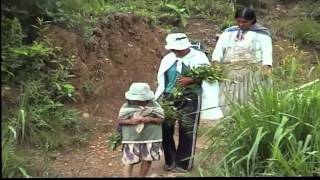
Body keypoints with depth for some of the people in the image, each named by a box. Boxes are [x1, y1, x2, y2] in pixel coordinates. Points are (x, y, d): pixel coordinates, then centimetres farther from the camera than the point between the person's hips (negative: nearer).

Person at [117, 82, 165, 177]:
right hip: (131, 139, -1)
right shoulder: (127, 106, -3)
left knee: (147, 159, 9)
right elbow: (120, 120, 0)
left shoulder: (154, 105, -2)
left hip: (151, 138, 1)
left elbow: (161, 119, -1)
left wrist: (150, 119, -20)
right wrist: (130, 121, -20)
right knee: (129, 161, -1)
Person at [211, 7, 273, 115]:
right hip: (230, 74, 3)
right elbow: (219, 47, 5)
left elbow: (267, 50, -4)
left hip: (254, 73, -3)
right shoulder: (228, 32, 16)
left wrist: (266, 66, -22)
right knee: (230, 102, -2)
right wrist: (216, 60, -15)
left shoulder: (261, 33, 6)